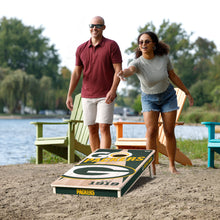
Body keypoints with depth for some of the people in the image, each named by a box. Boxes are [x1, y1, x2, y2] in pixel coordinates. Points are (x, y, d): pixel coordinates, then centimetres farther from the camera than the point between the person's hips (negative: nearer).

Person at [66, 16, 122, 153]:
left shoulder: (111, 45, -2)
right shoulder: (81, 49, 9)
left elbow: (118, 70, -8)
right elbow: (76, 73, 11)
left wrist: (113, 90, -21)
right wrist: (69, 95, 5)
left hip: (106, 96, -4)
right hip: (87, 96, 4)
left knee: (104, 128, -11)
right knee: (92, 130, 7)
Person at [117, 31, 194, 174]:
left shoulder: (164, 57, -17)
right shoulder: (138, 63, -24)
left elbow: (173, 76, -1)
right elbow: (130, 70, -49)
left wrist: (187, 92, 6)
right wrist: (123, 73, -74)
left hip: (168, 96, 1)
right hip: (149, 99, -1)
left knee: (169, 132, 1)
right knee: (151, 132, -15)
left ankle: (172, 166, 16)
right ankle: (152, 167, -5)